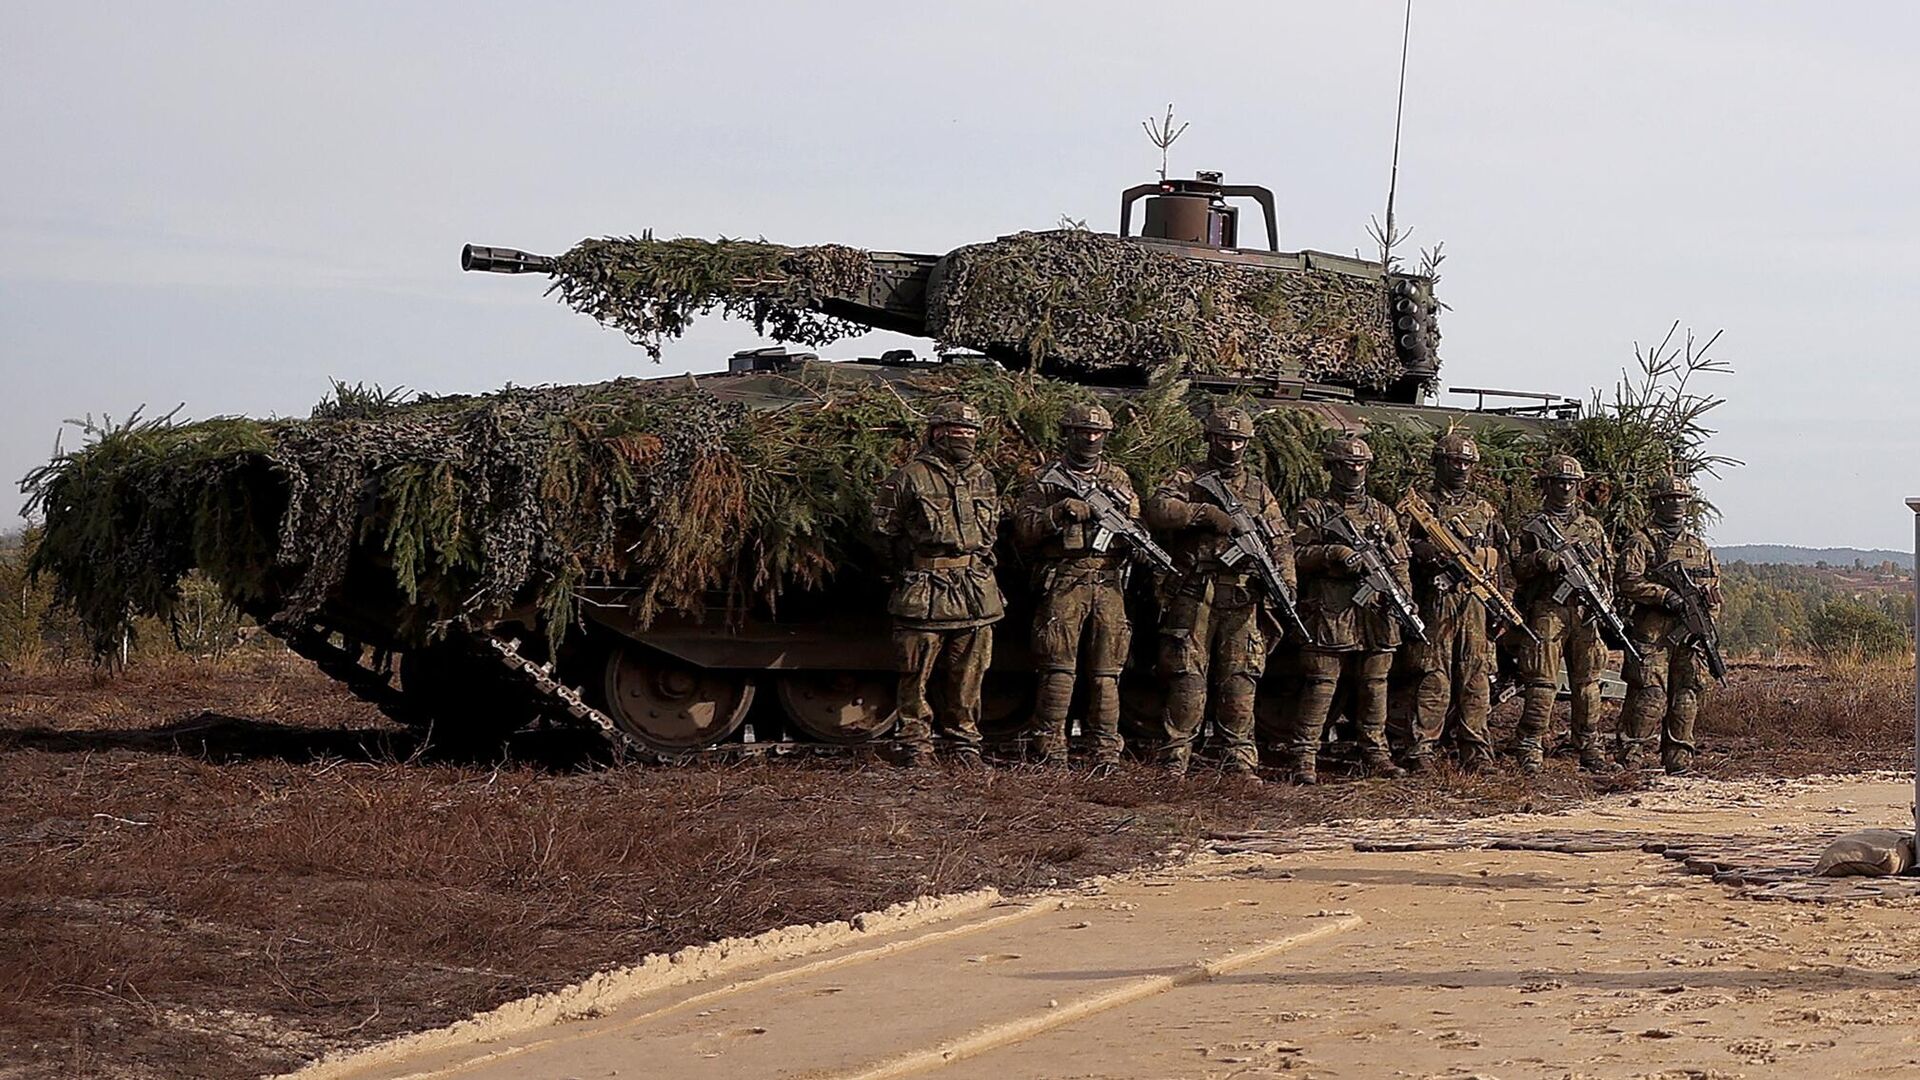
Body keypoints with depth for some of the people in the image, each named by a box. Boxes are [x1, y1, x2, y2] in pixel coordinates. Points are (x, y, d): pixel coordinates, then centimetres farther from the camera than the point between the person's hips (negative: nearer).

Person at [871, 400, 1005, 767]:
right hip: (925, 594, -5)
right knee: (916, 673, -2)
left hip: (977, 594, 5)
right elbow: (883, 528, 1)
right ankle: (915, 743, 5)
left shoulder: (983, 478, 15)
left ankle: (964, 740, 17)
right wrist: (914, 553, 3)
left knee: (968, 674, 8)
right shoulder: (910, 478, -3)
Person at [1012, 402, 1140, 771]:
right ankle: (1050, 750, -1)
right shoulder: (1046, 479, 8)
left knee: (1105, 672, 2)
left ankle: (1106, 753, 5)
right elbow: (1023, 529, 0)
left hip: (1109, 585, 3)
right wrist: (1060, 512, -14)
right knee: (1059, 670, -6)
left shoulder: (1118, 479, 17)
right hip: (1063, 584, -3)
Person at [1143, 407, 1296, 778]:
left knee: (1239, 684, 1)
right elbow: (1158, 509, -12)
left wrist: (1286, 586, -1)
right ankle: (1175, 762, 0)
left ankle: (1240, 763, 4)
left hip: (1242, 601, 3)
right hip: (1193, 597, -3)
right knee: (1187, 682, -4)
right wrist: (1208, 513, -21)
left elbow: (1280, 542, 14)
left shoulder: (1258, 490, 18)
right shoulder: (1189, 479, 7)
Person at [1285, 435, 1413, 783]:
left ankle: (1376, 754, 15)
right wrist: (1333, 553, -19)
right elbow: (1297, 553, -5)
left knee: (1374, 685, 8)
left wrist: (1404, 595, 3)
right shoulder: (1313, 511, 5)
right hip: (1329, 611, -4)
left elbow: (1400, 561, 16)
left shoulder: (1382, 513, 18)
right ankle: (1302, 757, -6)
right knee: (1320, 685, -7)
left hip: (1376, 611, 4)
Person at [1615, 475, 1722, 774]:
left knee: (1686, 697, 5)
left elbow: (1714, 588, 22)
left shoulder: (1699, 545, 20)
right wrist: (1665, 595, -19)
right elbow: (1627, 582, -10)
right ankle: (1629, 757, -10)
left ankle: (1678, 759, 11)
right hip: (1651, 633, -6)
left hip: (1689, 633, 6)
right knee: (1650, 696, -12)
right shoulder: (1641, 542, 2)